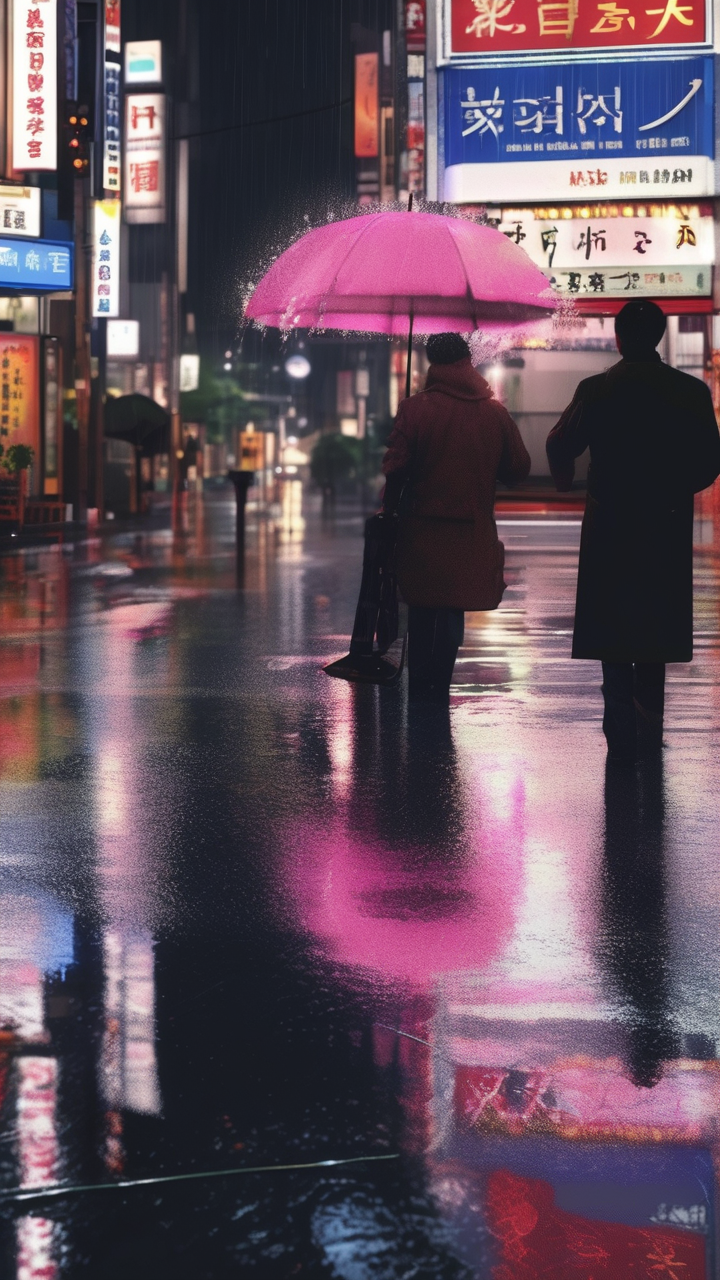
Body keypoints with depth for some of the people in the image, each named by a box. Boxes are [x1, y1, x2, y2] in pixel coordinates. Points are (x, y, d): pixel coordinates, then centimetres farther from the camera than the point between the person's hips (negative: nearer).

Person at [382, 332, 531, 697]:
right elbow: (518, 468, 5)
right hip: (472, 530, 1)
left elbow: (395, 468, -11)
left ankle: (419, 683, 16)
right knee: (453, 607, 9)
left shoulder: (414, 409, -9)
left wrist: (390, 506, 6)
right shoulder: (495, 413, -1)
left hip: (421, 528, -1)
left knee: (421, 609, 12)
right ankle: (439, 686, 5)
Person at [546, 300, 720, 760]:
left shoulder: (596, 390, -8)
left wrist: (565, 479, 19)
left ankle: (622, 732, 0)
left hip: (609, 528, -2)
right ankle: (649, 732, 12)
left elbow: (560, 446, -3)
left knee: (613, 632, 5)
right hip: (667, 531, 2)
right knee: (655, 632, 13)